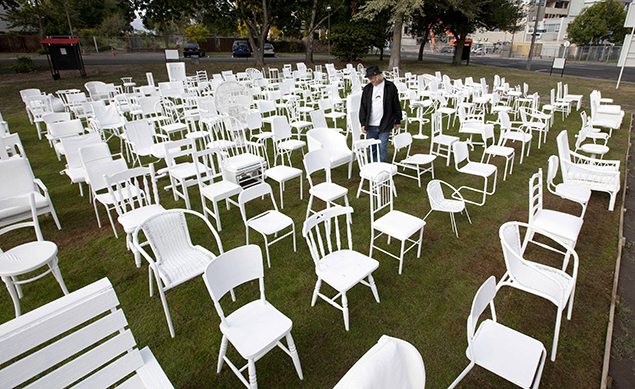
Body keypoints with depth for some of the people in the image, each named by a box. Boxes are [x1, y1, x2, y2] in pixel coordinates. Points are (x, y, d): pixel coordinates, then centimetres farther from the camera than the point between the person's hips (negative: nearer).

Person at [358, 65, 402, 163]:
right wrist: (363, 123, 2)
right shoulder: (367, 89, 5)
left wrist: (397, 121, 6)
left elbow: (396, 105, 4)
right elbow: (363, 107, 7)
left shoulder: (390, 87, -2)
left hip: (384, 125, -3)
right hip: (370, 126, 3)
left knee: (382, 149, -2)